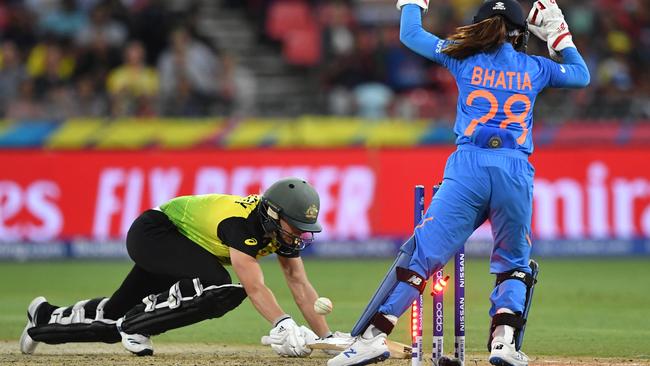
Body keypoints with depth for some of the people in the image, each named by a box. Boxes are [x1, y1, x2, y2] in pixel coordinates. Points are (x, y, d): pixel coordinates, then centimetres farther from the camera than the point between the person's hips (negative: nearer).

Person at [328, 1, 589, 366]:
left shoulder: (465, 57, 13)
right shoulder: (535, 68, 16)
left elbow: (409, 34, 23)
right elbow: (582, 75, 35)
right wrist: (558, 35, 40)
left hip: (468, 166, -1)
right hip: (516, 172, 1)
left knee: (423, 252, -3)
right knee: (514, 263, 17)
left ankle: (374, 336, -12)